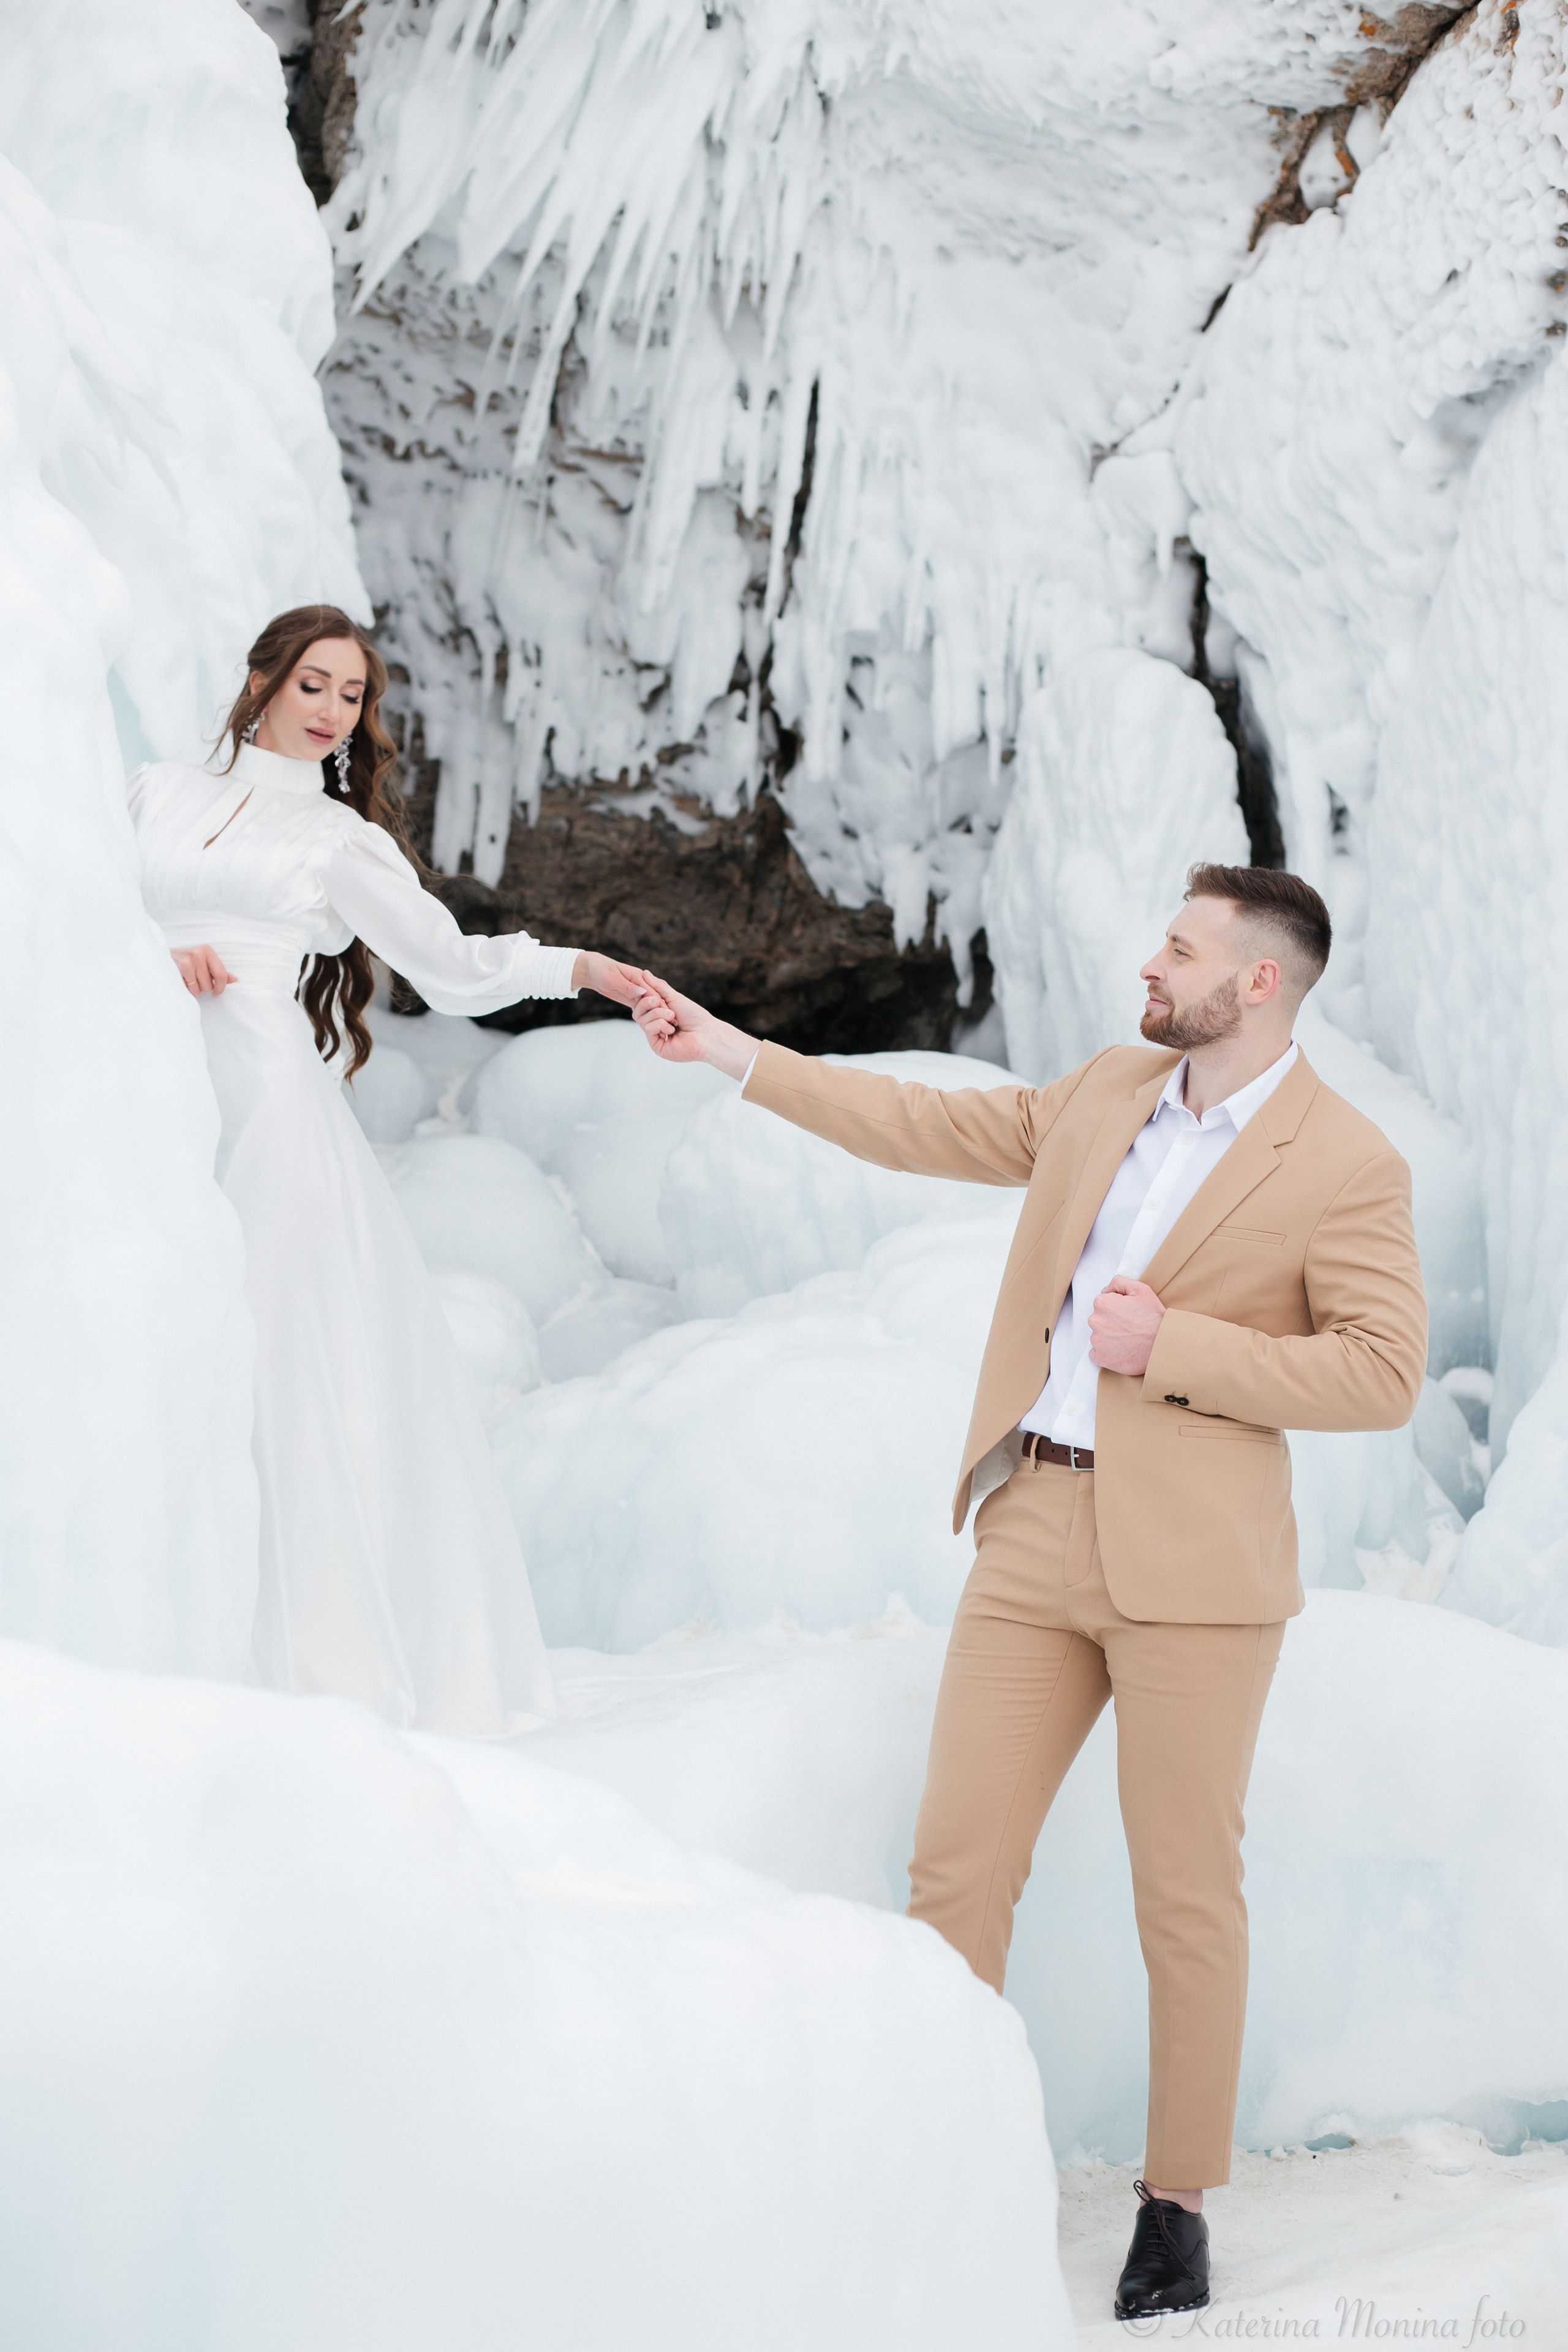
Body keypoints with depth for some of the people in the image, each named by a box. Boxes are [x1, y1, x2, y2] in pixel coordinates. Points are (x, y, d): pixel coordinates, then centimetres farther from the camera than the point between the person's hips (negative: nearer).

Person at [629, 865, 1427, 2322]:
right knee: (956, 1867, 3)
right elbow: (928, 1128, 20)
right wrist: (730, 1053, 19)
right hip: (1035, 1534, 5)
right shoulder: (1106, 1093, 12)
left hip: (1191, 1560, -5)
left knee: (1184, 1894, 3)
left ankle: (1177, 2201, 17)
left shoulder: (1345, 1164, -6)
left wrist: (1170, 1350, -15)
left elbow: (1382, 1372, -11)